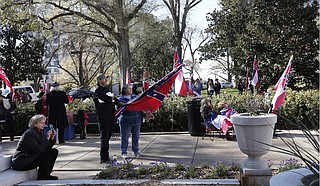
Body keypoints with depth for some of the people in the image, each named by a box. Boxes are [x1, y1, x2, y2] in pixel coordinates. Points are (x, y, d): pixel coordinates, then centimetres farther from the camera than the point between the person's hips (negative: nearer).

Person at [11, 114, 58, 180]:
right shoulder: (29, 134, -19)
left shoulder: (40, 132, 9)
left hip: (31, 158, 10)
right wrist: (46, 138, -23)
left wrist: (52, 138, -5)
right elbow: (38, 150, -28)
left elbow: (47, 148, 10)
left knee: (54, 151, 3)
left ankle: (46, 175, 6)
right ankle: (41, 178, -12)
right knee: (46, 155, -28)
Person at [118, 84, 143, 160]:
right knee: (125, 138, 1)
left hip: (137, 120, 4)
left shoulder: (135, 97, 11)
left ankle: (135, 151, 27)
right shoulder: (121, 99, -2)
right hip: (126, 121, -4)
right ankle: (123, 153, 10)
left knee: (136, 136, 13)